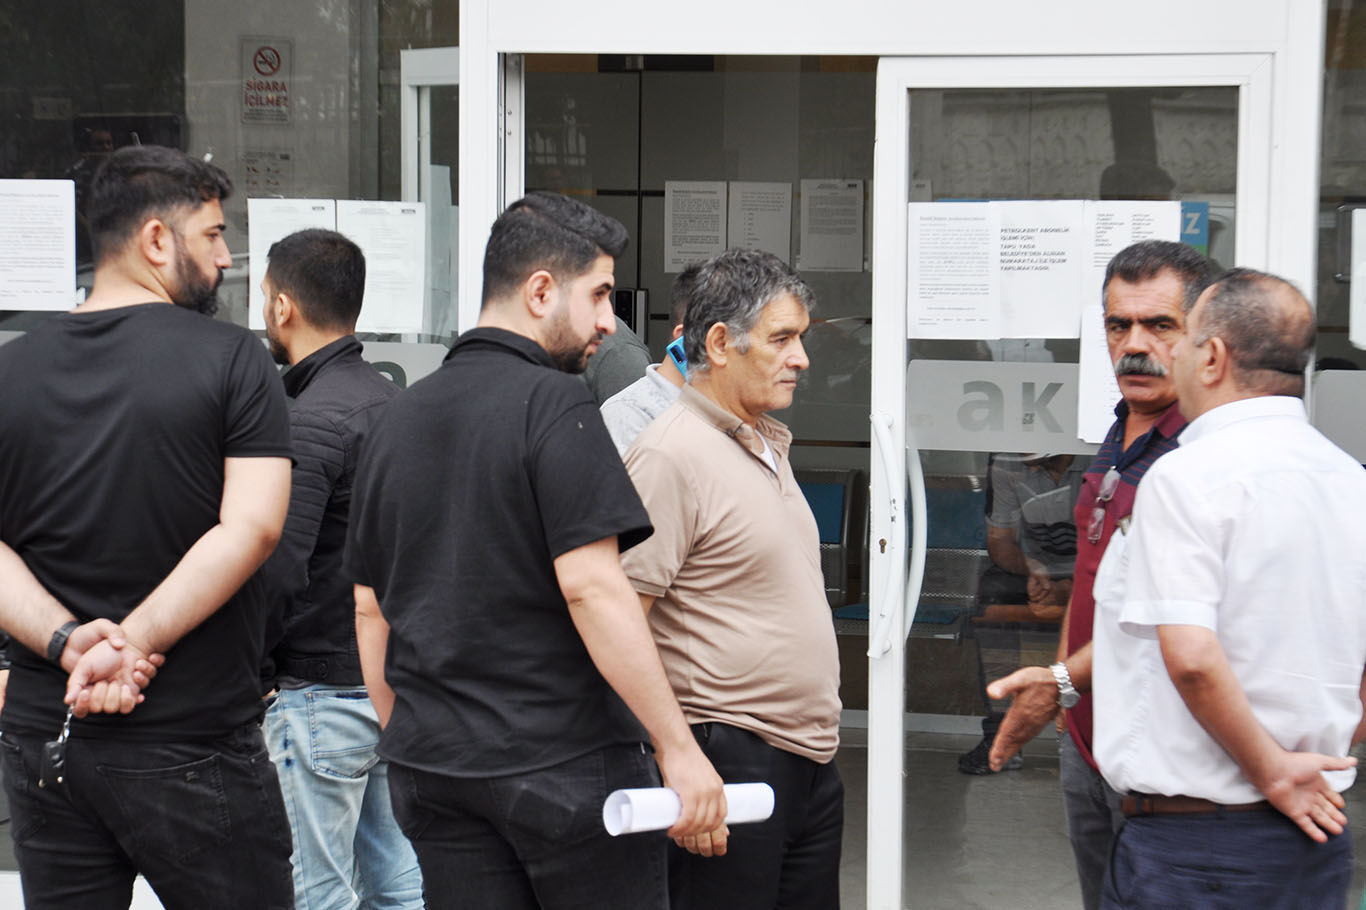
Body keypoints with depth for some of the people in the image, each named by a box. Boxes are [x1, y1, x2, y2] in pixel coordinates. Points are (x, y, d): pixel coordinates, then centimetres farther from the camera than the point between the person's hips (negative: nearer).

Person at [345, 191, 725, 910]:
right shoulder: (552, 404, -11)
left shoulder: (397, 419, 12)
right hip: (562, 757, -7)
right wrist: (678, 747, -17)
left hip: (430, 767, 7)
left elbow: (369, 610, 15)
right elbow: (590, 585, -19)